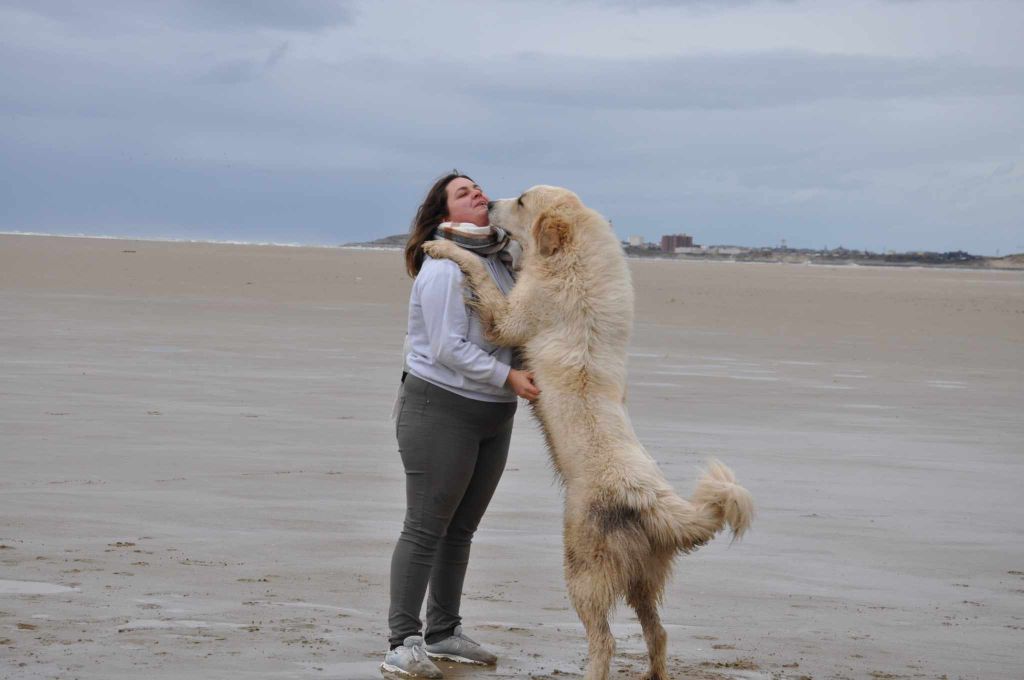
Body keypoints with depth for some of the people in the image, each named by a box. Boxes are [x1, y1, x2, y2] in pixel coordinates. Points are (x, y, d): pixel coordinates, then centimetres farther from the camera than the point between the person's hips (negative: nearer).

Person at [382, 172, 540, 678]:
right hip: (440, 407, -8)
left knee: (462, 528, 13)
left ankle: (443, 633, 21)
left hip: (494, 412, 8)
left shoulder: (501, 258, 10)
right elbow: (448, 348, -20)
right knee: (425, 528, -6)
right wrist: (507, 377, -21)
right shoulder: (443, 267, -16)